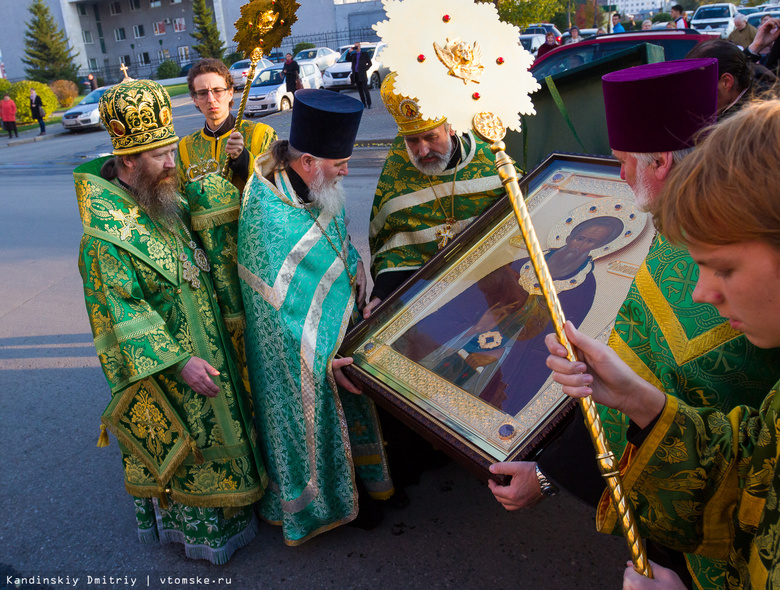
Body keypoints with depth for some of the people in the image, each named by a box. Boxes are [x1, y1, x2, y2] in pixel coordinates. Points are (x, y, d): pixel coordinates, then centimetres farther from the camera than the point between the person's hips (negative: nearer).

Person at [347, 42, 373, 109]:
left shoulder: (365, 54, 8)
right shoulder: (353, 55, 18)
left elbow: (369, 63, 6)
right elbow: (347, 59, 7)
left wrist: (364, 70, -5)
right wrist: (349, 52, -1)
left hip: (362, 75, -4)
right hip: (356, 75, 4)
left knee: (365, 89, -10)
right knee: (360, 90, 4)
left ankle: (369, 104, -9)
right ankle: (364, 104, 7)